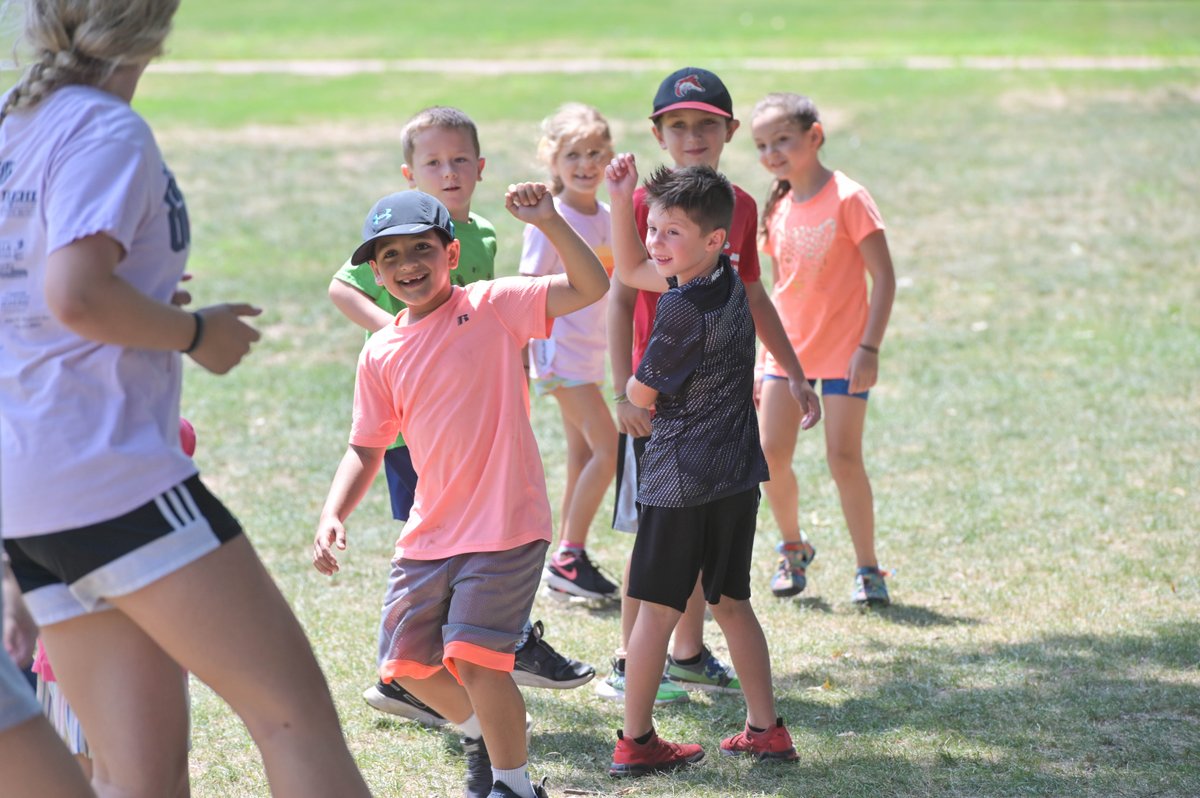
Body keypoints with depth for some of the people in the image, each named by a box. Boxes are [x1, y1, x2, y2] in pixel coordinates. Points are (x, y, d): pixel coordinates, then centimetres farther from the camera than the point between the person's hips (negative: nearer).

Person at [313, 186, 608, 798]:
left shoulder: (492, 306, -6)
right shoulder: (380, 355, 5)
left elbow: (589, 287, -15)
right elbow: (366, 448, 11)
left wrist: (548, 222, -27)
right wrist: (333, 516, -4)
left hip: (504, 524, -6)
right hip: (429, 534, 6)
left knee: (472, 657, -16)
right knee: (406, 663, 12)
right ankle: (481, 732, 41)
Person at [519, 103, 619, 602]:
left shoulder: (604, 218, 8)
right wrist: (524, 354, -18)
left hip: (590, 351, 8)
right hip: (560, 351, -8)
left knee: (583, 455, 9)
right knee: (608, 447, -12)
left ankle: (567, 563, 15)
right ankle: (568, 559, -7)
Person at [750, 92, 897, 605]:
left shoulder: (847, 199, -13)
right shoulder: (777, 209, 5)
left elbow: (884, 276, -13)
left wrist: (869, 347, -18)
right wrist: (765, 356, 13)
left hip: (842, 349, -5)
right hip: (788, 347, 5)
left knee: (843, 459, -6)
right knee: (771, 453, 0)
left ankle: (867, 568, 7)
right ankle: (792, 548, 22)